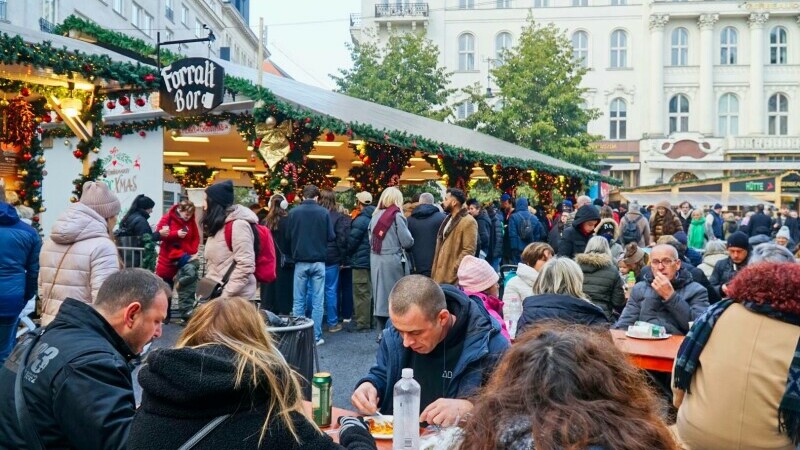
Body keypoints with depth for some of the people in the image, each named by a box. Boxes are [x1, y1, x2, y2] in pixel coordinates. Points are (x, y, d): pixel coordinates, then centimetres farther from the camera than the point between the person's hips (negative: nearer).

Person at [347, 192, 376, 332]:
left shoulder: (360, 220, -16)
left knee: (361, 293, -4)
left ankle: (362, 323, -1)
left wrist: (348, 253, 3)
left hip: (361, 261, -8)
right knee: (370, 292, 15)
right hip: (374, 261, 8)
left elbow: (352, 242, -14)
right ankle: (371, 320, 23)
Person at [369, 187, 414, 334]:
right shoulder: (397, 216, -8)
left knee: (380, 294, 11)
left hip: (376, 260, 5)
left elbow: (371, 240, 13)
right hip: (393, 261, -5)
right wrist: (410, 238, 10)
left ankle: (382, 332, 16)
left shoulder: (375, 216, 8)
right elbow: (407, 242, -10)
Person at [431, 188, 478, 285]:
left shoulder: (468, 222, -12)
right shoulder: (448, 219, 17)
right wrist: (435, 269, 15)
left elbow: (469, 251, -18)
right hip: (441, 274, 9)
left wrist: (454, 270, -20)